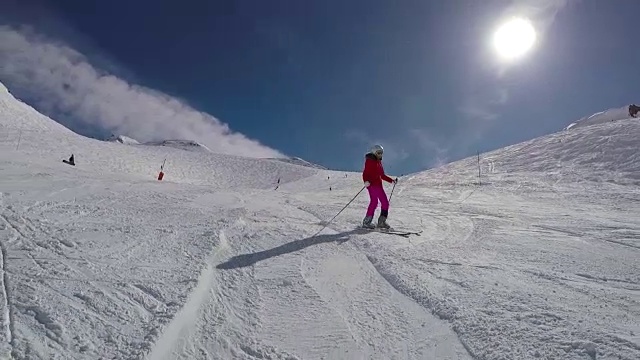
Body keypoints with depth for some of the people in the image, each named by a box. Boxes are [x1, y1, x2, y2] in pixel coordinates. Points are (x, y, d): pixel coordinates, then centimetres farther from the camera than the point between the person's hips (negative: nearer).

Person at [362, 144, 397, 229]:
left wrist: (391, 180, 21)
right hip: (371, 184, -8)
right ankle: (366, 222, -12)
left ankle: (381, 221, 12)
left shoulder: (379, 162, 21)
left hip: (379, 185, 8)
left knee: (385, 202, 3)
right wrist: (366, 181, -30)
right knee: (374, 201, -19)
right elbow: (365, 173, -12)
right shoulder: (369, 161, -3)